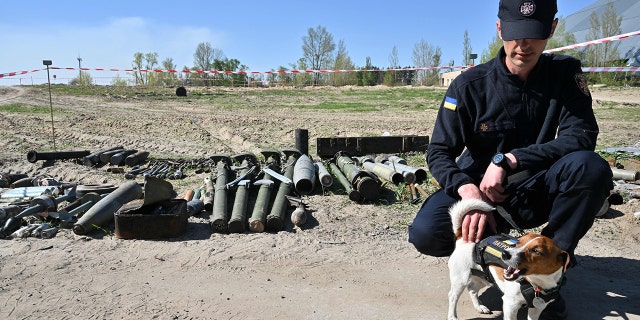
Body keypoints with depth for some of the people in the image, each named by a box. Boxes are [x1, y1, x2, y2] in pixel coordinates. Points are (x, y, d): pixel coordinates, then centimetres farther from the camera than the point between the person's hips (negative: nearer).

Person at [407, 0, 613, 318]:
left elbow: (582, 136, -17)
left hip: (536, 193, 1)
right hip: (479, 189, 0)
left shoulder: (565, 73, -6)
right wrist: (469, 191, -34)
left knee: (591, 167, -30)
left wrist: (507, 161, -28)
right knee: (426, 233, -28)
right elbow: (439, 153, -14)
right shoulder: (469, 85, -11)